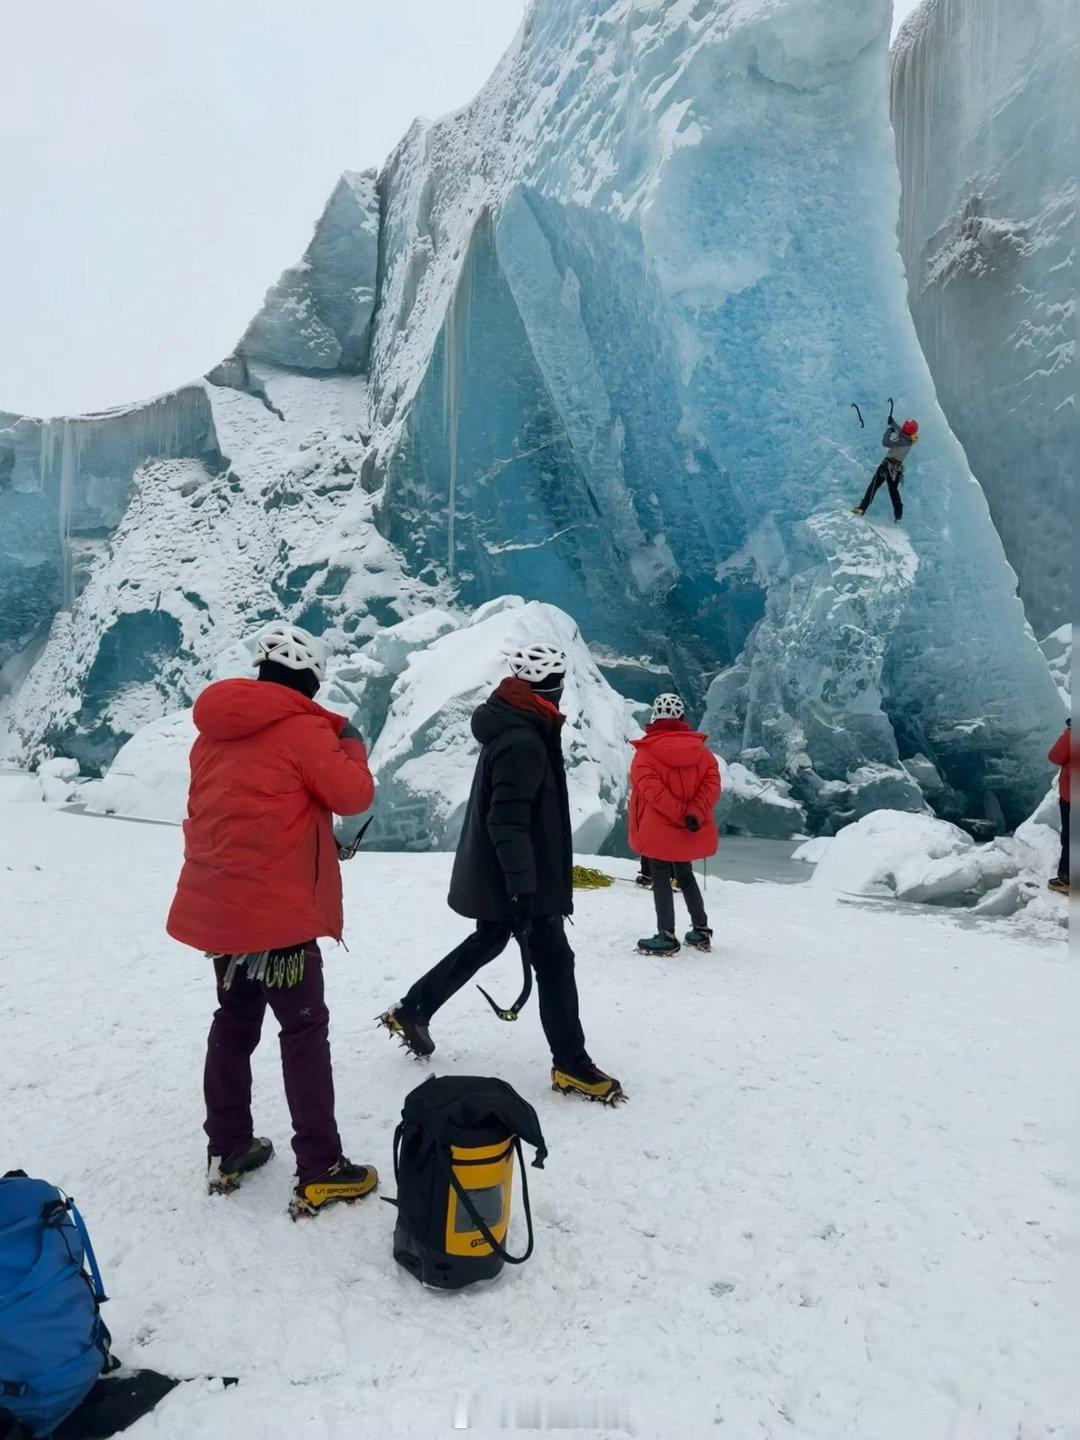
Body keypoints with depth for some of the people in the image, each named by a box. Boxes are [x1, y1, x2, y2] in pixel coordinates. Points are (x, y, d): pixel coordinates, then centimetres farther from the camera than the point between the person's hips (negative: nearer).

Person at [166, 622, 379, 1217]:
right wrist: (351, 744, 4)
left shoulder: (214, 731, 11)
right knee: (304, 1031, 2)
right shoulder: (301, 727, -13)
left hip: (215, 904, 8)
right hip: (276, 908, -8)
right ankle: (319, 1174, 7)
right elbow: (353, 794, -12)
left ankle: (226, 1151, 28)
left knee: (235, 1020, 19)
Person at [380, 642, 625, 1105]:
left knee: (487, 941, 24)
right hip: (514, 880, -10)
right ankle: (571, 1066, 11)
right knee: (554, 962, 0)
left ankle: (411, 1011, 33)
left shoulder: (511, 729, 9)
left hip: (494, 875, 10)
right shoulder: (522, 742, -23)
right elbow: (508, 821, -28)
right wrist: (523, 887, -28)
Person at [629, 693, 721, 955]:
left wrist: (681, 815, -20)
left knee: (661, 880, 4)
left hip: (658, 832, -5)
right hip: (692, 835, 5)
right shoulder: (701, 750, 4)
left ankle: (667, 937, 1)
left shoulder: (645, 752, -9)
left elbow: (651, 789, -20)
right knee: (685, 875, 21)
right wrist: (695, 814, -18)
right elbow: (712, 782, -7)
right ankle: (701, 931, 23)